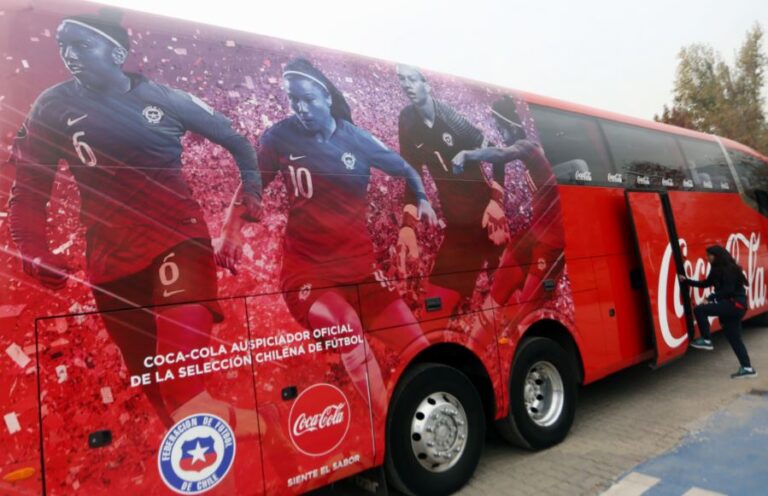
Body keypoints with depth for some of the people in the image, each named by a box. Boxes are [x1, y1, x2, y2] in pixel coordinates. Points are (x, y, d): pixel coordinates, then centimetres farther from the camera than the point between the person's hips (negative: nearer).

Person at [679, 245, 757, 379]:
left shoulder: (729, 269, -13)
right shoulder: (718, 269, 14)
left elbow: (728, 290, -22)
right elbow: (705, 283, 20)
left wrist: (711, 297, -24)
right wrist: (686, 281, 14)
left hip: (735, 304, -10)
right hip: (731, 305, 10)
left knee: (700, 310, -18)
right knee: (734, 338, 10)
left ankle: (706, 340, -9)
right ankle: (747, 368, 14)